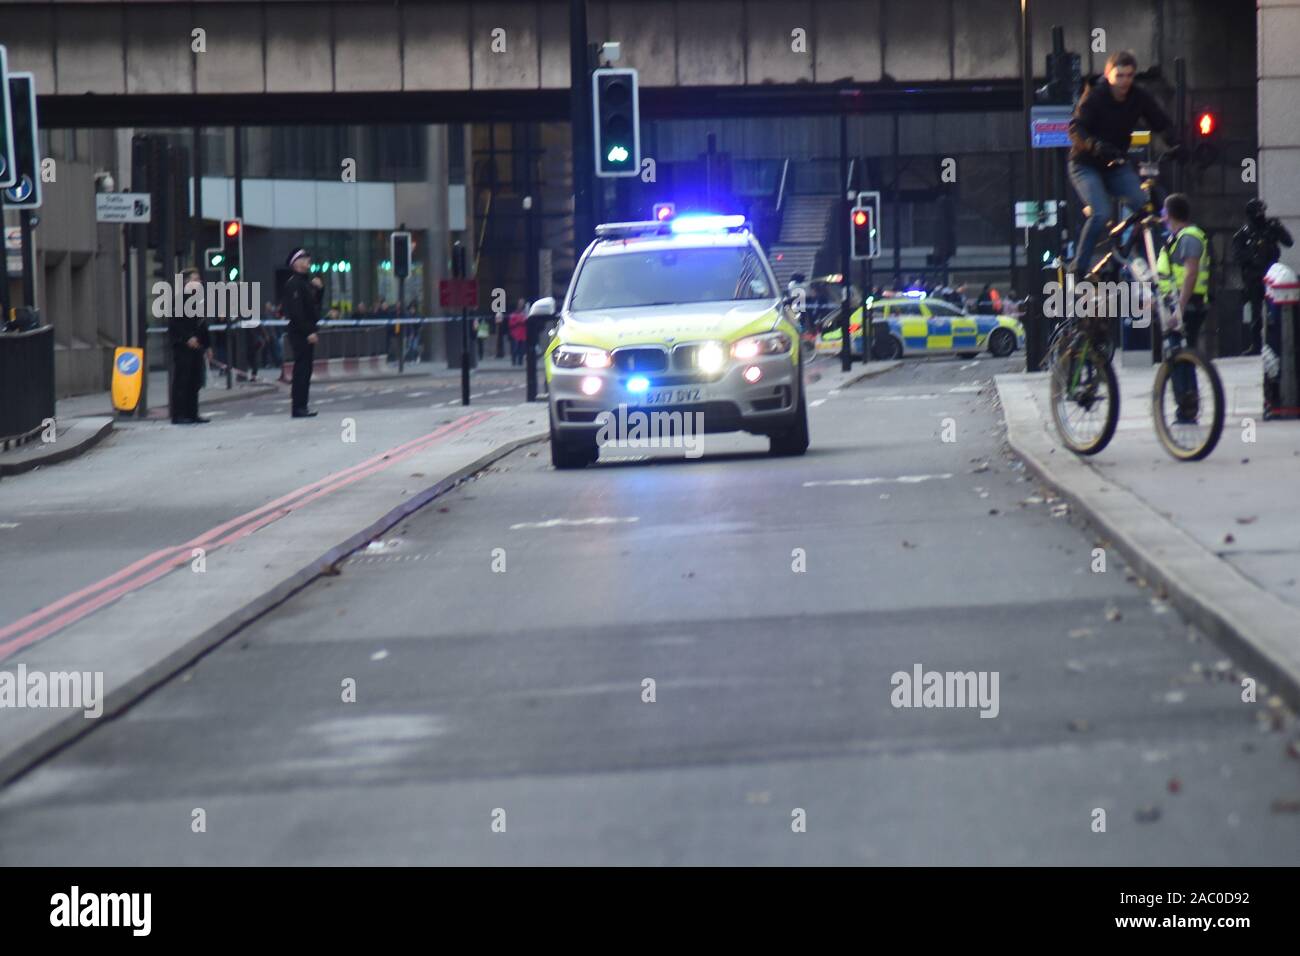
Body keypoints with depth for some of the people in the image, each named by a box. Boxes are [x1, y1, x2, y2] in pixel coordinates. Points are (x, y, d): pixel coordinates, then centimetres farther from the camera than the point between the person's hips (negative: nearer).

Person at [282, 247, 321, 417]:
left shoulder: (305, 282, 18)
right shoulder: (294, 284, -12)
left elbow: (315, 306, 23)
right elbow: (296, 311, -20)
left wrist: (318, 290, 7)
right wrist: (308, 331, -23)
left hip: (306, 332, 10)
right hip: (300, 332, -10)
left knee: (304, 369, 11)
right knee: (302, 369, -9)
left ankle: (300, 406, 15)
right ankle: (298, 407, -8)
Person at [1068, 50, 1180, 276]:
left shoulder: (1139, 97, -5)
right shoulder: (1094, 95, -17)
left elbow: (1161, 123, -1)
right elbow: (1076, 128, -27)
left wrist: (1174, 144, -23)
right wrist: (1095, 145, -48)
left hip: (1117, 166, 4)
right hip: (1086, 166, -4)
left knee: (1144, 206, -18)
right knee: (1100, 214, -25)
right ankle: (1078, 269, -14)